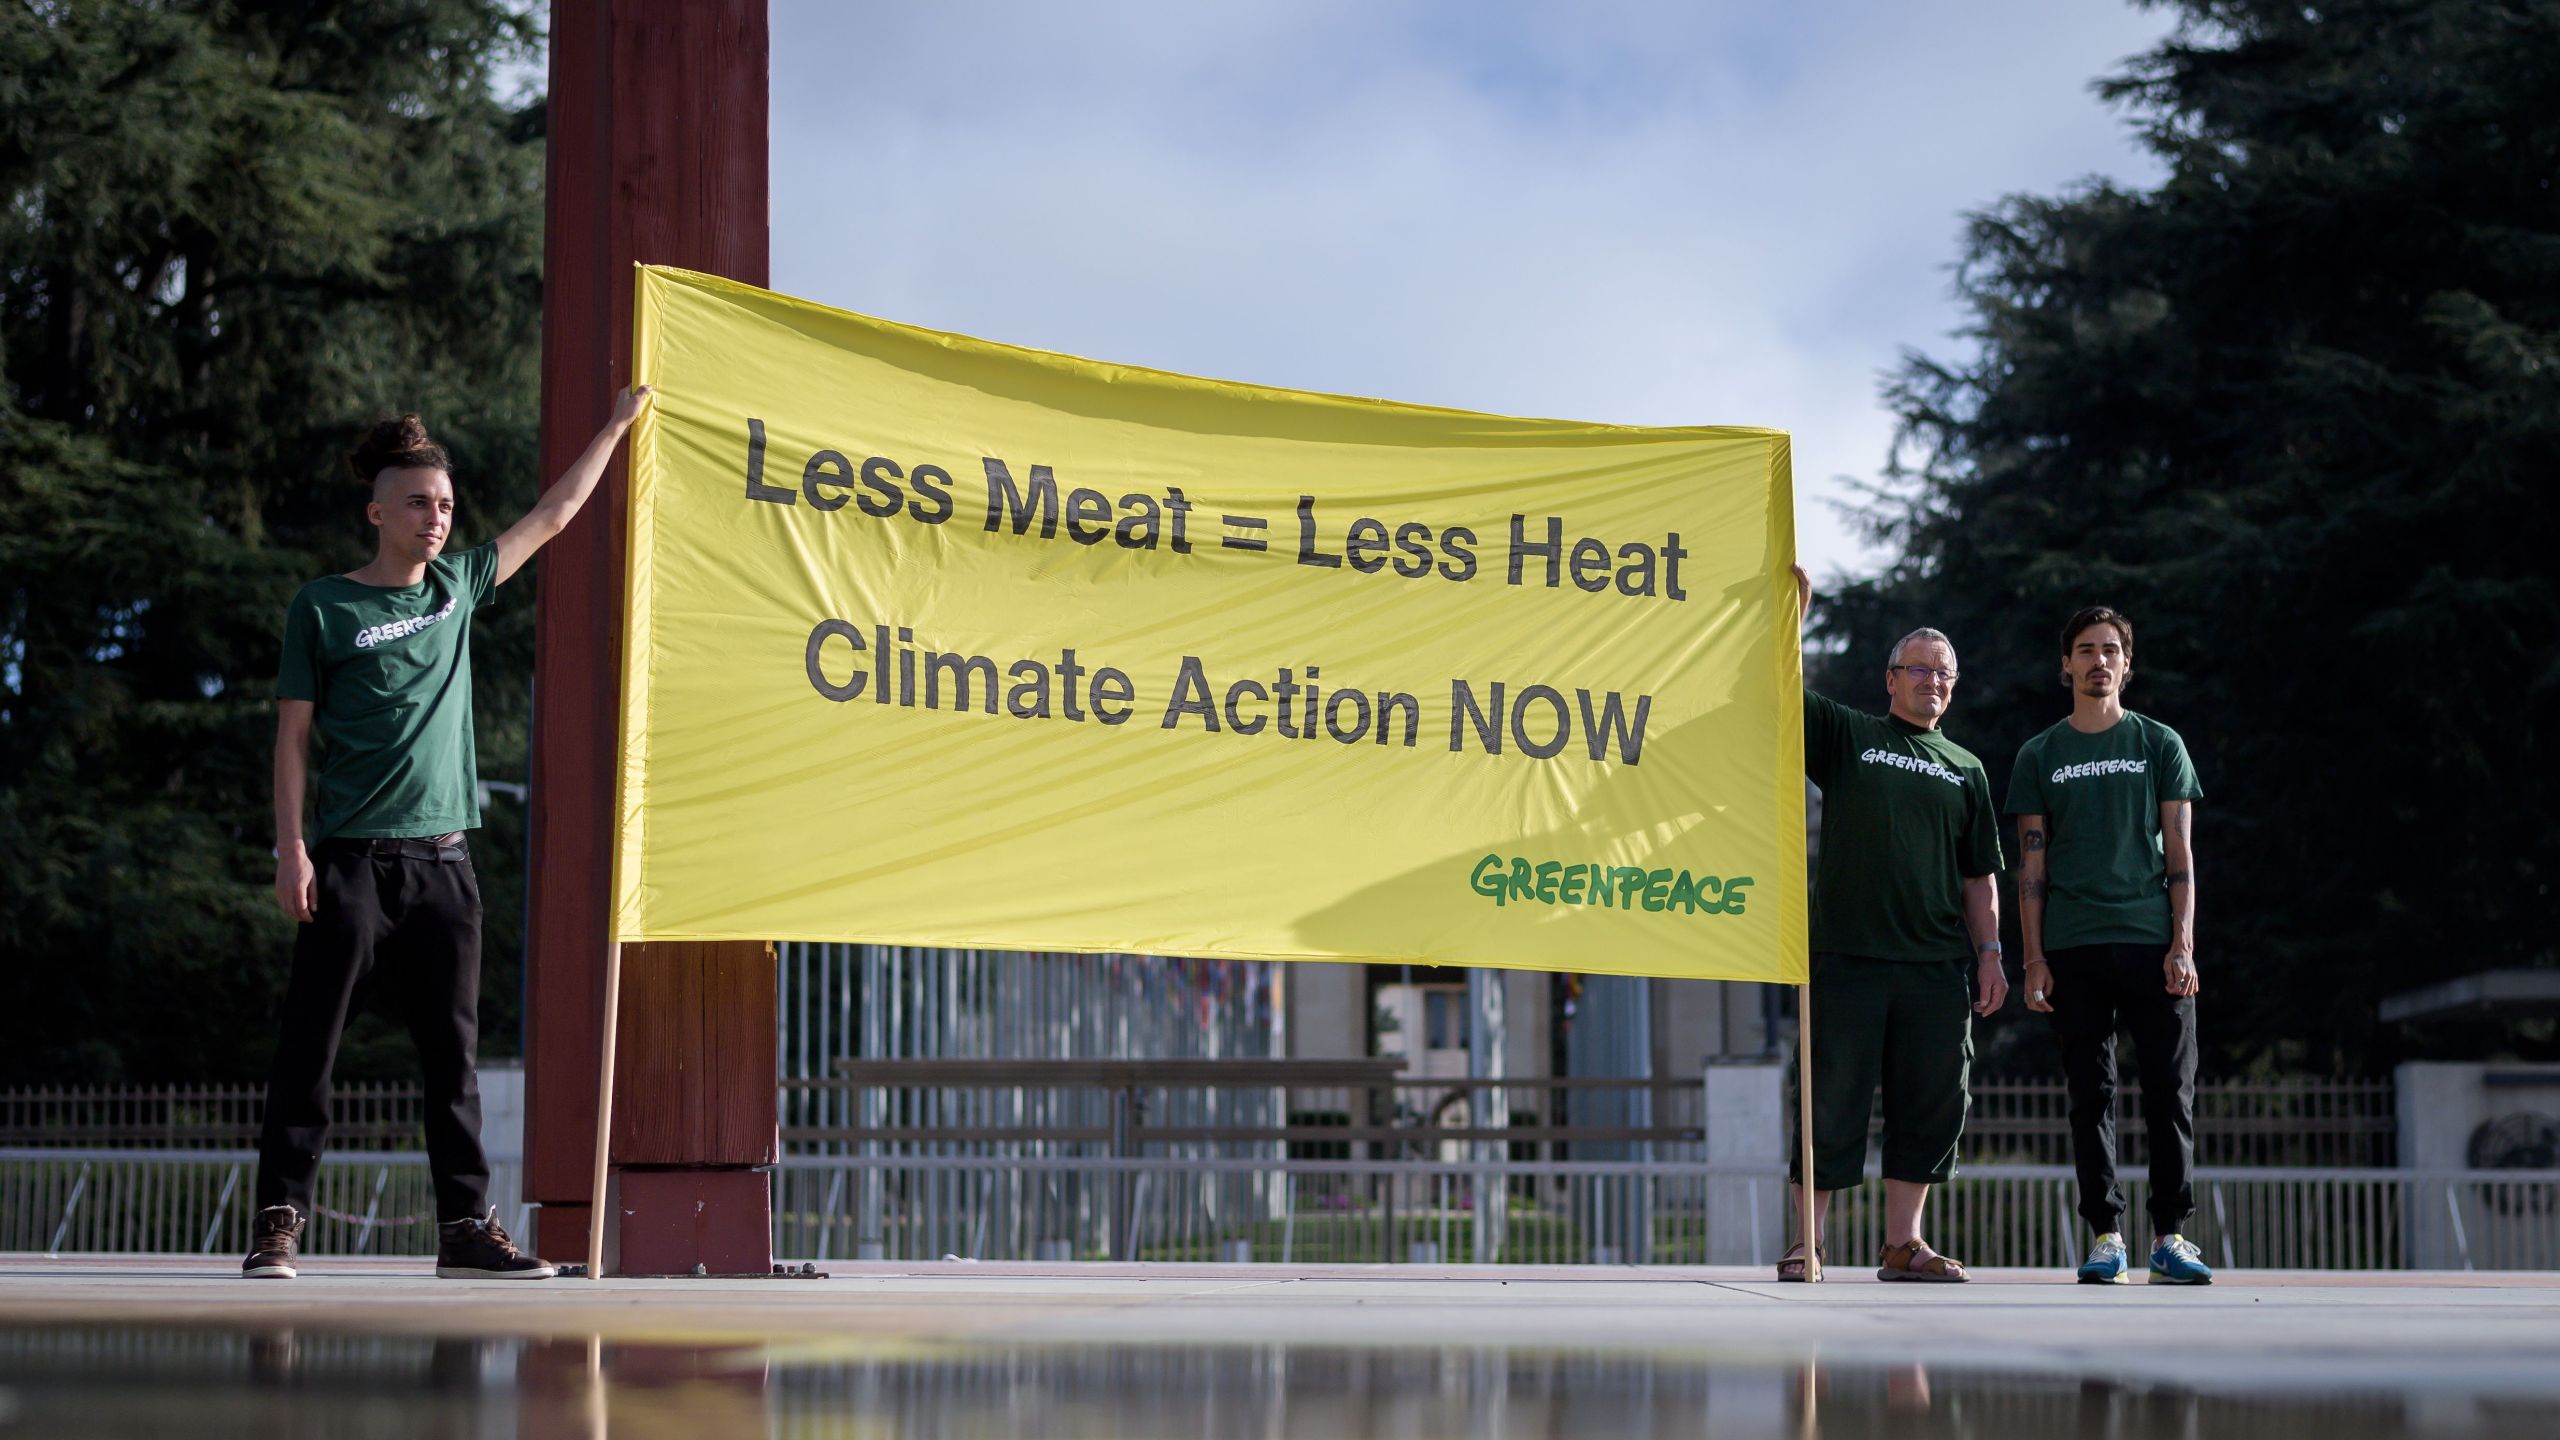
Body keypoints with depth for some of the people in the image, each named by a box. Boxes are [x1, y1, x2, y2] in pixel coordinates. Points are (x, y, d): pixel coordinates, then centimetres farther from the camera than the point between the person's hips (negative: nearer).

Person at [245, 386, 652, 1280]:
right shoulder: (324, 607, 0)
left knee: (453, 1051, 4)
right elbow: (293, 735, -1)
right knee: (311, 1044, -4)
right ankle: (279, 1220, -2)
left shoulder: (458, 586, 13)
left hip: (442, 859, 5)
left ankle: (465, 1225, 7)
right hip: (352, 859, -5)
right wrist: (291, 847, -9)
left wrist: (618, 426, 29)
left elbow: (551, 518, 24)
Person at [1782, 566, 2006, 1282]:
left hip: (1937, 964, 3)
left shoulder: (1965, 770, 17)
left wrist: (1990, 953, 8)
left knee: (1930, 1104, 2)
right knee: (1834, 1102, -3)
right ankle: (1807, 1245, 2)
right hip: (1848, 955, -3)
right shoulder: (1846, 737, 10)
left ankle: (1903, 1244, 11)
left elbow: (1980, 875, 17)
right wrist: (1792, 613, -11)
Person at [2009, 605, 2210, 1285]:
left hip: (2152, 943, 0)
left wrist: (2182, 946, -5)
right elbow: (2031, 866, 8)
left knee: (2170, 1092, -3)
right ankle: (2106, 1235, 5)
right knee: (2090, 1096, 1)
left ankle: (2170, 1236, 3)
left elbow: (2179, 856, 6)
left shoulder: (2159, 745, 10)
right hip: (2073, 948, 1)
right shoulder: (2040, 756, 11)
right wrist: (2034, 960, -1)